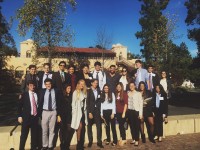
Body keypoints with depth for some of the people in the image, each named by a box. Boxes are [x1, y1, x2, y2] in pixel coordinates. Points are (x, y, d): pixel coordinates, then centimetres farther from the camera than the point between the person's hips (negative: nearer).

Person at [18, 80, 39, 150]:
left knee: (34, 134, 9)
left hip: (35, 117, 3)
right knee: (24, 134, 1)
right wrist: (20, 116, -6)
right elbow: (20, 105, 0)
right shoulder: (24, 94, 0)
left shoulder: (37, 94, 8)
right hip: (26, 117, -3)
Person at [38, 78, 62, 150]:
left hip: (53, 112, -1)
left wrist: (58, 114, -3)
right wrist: (40, 114, -1)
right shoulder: (42, 91, 1)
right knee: (44, 130, 9)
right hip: (45, 112, 1)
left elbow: (59, 103, 0)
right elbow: (40, 103, 4)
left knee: (52, 130, 8)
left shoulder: (56, 91, -1)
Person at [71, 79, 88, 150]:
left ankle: (81, 144, 16)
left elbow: (85, 103, 10)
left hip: (83, 112, 5)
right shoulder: (75, 92, -4)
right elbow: (73, 103, -6)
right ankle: (78, 143, 2)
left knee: (83, 128, 7)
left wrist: (85, 111, 4)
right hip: (78, 112, -5)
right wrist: (74, 112, -10)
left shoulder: (84, 92, 10)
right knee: (80, 127, -12)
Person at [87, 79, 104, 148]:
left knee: (99, 126, -3)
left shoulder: (98, 91, 8)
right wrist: (89, 112, -12)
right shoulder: (88, 91, -4)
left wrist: (100, 110, 0)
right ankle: (90, 141, 20)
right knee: (89, 126, 8)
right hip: (90, 110, -2)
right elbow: (87, 102, -7)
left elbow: (99, 100, 9)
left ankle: (99, 142, 4)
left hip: (97, 110, 3)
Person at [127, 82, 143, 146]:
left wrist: (140, 113, -8)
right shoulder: (128, 93, 10)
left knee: (137, 126, -3)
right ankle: (133, 139, 20)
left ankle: (137, 140, 6)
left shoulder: (138, 93, 0)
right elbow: (126, 102, 8)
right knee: (131, 126, 8)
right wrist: (126, 112, -1)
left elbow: (141, 103, -3)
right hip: (129, 111, 3)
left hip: (136, 111, -3)